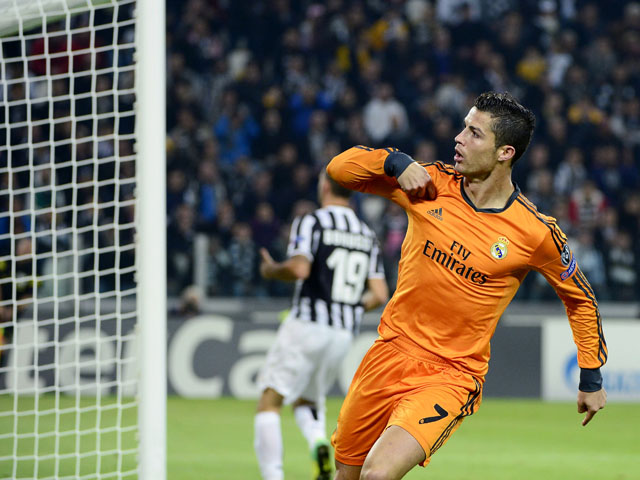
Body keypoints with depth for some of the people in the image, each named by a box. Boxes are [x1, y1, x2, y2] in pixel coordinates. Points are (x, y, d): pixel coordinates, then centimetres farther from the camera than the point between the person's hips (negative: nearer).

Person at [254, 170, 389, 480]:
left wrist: (271, 270, 0)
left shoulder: (310, 222, -5)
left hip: (308, 324, -6)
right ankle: (318, 441, -11)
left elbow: (299, 268, -20)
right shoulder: (367, 235, 13)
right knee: (306, 401, 21)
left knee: (270, 402, -2)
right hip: (344, 334, 6)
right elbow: (379, 295, 8)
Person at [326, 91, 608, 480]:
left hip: (452, 375, -4)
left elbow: (581, 298, 5)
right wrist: (395, 160, -15)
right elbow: (340, 168, 4)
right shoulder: (432, 184, -2)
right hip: (392, 351, 4)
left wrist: (592, 380, 9)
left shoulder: (535, 232, -11)